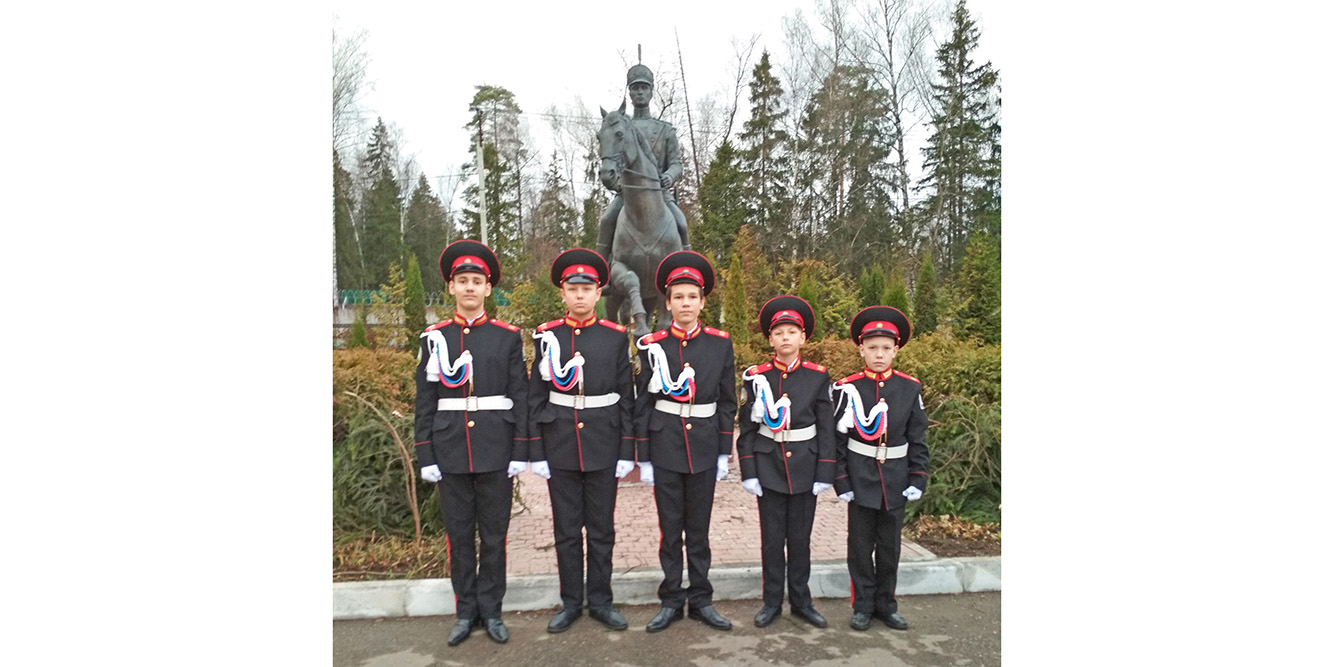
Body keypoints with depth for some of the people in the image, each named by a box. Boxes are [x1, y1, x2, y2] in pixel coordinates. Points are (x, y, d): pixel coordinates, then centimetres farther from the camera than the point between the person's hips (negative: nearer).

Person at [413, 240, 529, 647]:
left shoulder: (508, 337, 0)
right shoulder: (434, 337, 4)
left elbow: (520, 398, 0)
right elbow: (425, 401, 4)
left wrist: (520, 452, -5)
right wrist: (426, 456, -1)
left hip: (496, 452, -1)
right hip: (450, 453, 1)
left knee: (494, 534, 8)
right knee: (458, 534, 10)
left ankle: (491, 610, 23)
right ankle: (466, 611, 25)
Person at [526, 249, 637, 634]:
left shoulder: (616, 337, -1)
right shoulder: (546, 336, 1)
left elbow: (626, 398, 1)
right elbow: (536, 397, 3)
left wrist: (627, 452, -2)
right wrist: (536, 452, -1)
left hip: (603, 447, 0)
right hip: (560, 448, 1)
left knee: (601, 529, 9)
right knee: (566, 529, 10)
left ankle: (600, 601, 24)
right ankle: (571, 603, 24)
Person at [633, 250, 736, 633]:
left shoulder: (720, 343, 0)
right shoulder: (652, 346, -2)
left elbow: (727, 401, 4)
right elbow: (643, 403, 1)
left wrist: (724, 452, 1)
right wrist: (643, 457, -1)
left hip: (704, 447, 1)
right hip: (665, 447, 0)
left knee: (699, 529, 11)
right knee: (670, 529, 9)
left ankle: (701, 600, 24)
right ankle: (671, 601, 22)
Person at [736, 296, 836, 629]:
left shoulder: (818, 376, -1)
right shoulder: (756, 377, -1)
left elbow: (826, 428, 0)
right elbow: (747, 428, 0)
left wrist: (824, 473, -4)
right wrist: (748, 472, -5)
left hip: (804, 467, 0)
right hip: (768, 467, 0)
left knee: (800, 538, 10)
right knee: (772, 538, 8)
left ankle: (801, 601, 24)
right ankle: (772, 602, 21)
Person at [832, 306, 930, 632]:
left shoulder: (911, 388, 0)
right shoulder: (847, 388, -6)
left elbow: (917, 439, 4)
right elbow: (837, 439, -4)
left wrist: (917, 479, -2)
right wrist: (841, 481, -7)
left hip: (895, 480, 2)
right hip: (861, 479, -2)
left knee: (890, 546, 12)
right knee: (861, 545, 7)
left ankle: (886, 604, 28)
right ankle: (863, 606, 22)